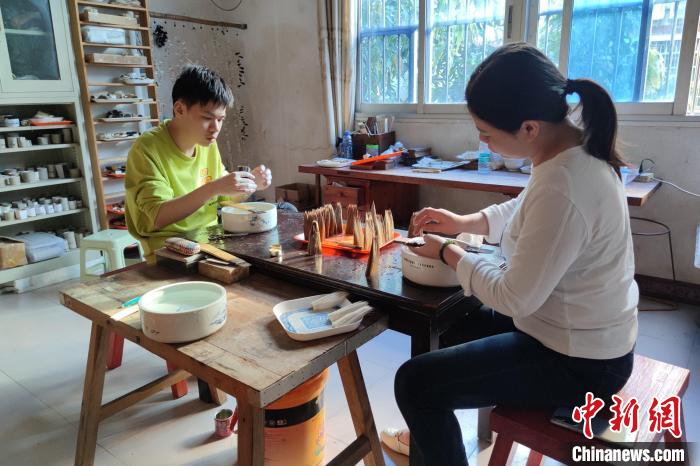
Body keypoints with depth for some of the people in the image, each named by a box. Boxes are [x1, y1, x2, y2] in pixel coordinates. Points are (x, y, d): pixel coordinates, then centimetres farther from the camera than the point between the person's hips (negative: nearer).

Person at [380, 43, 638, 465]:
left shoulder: (561, 189, -35)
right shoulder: (578, 146, -4)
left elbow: (514, 299, -26)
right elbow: (525, 210, 14)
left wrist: (450, 254, -12)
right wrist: (463, 223, 2)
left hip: (577, 363, -10)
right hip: (585, 334, 10)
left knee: (414, 383, -10)